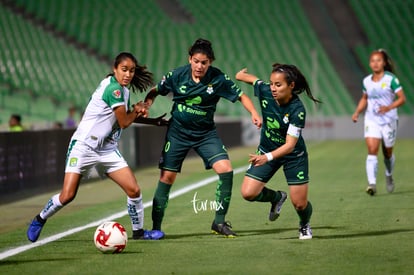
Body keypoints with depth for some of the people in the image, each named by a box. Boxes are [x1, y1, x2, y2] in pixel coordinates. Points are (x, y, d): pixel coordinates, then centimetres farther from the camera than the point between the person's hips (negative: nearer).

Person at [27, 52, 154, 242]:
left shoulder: (124, 90, 9)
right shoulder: (113, 88, -18)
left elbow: (126, 118, 18)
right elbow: (124, 122, -13)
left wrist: (137, 112, -2)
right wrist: (137, 110, 6)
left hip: (108, 150, 8)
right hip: (83, 146, -8)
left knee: (134, 191, -6)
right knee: (67, 196, -12)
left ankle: (138, 230, 12)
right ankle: (40, 219, 15)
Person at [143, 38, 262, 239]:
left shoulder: (218, 79, -13)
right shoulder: (177, 75, -11)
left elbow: (241, 96, -6)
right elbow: (155, 92, 3)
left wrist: (254, 113, -23)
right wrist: (145, 105, -16)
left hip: (206, 133, 0)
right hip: (178, 131, 0)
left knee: (225, 170, -16)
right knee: (167, 176, -3)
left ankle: (219, 222, -2)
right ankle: (156, 227, 10)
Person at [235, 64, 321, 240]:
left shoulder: (297, 110, -31)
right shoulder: (264, 91, -21)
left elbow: (290, 145, -35)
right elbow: (251, 78, 2)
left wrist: (268, 157, -50)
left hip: (293, 155, -4)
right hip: (267, 150, 4)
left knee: (299, 203, -2)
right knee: (248, 193, -10)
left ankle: (304, 225, 36)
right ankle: (277, 197, 24)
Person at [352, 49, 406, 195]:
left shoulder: (391, 79, -9)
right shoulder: (366, 81, 5)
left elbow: (402, 98, -10)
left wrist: (389, 107, -25)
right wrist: (357, 112, 6)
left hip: (389, 120, -2)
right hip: (371, 120, 2)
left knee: (387, 153, 11)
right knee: (372, 150, -16)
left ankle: (389, 175, 41)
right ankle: (372, 183, -23)